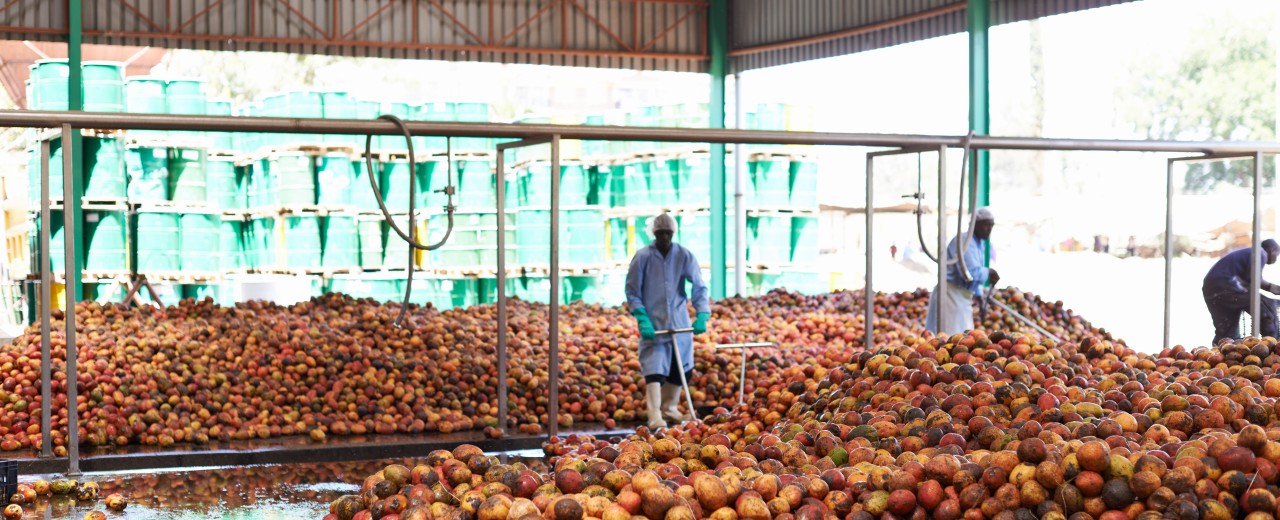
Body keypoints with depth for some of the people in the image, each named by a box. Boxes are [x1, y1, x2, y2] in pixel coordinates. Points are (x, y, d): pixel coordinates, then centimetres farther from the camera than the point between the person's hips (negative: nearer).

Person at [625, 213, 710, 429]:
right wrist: (642, 319, -15)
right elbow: (632, 291, -4)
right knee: (654, 368, -13)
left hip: (679, 322, 4)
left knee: (680, 367, 11)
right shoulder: (642, 257, -7)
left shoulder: (684, 256, -1)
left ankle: (670, 407, 27)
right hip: (653, 323, -3)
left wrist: (702, 315, -15)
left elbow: (699, 287, -1)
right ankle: (654, 414, -18)